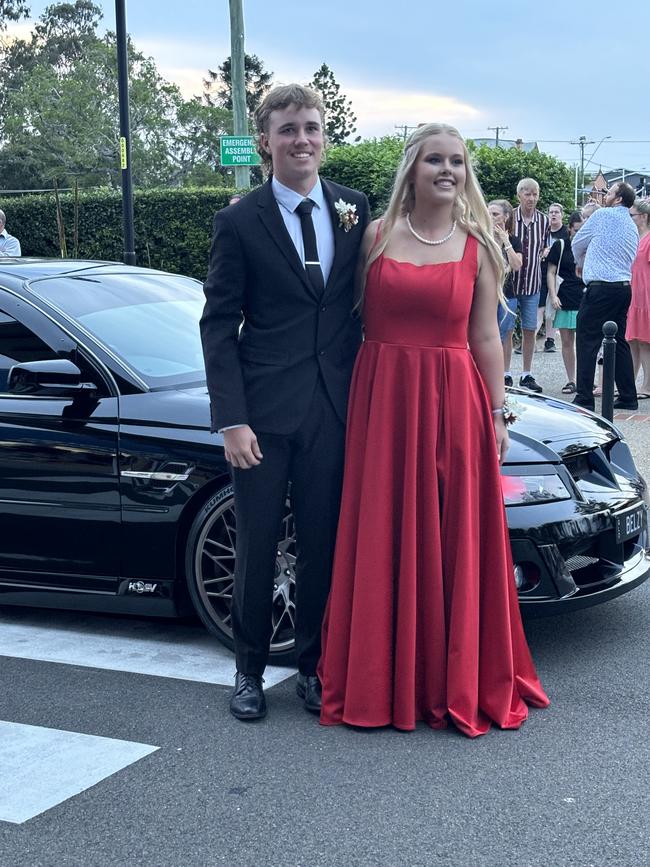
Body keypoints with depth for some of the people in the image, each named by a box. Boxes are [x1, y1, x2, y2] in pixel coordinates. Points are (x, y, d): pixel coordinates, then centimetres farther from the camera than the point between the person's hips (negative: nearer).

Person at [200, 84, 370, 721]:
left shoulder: (355, 210, 6)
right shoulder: (239, 222, -4)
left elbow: (365, 302, 13)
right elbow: (217, 326, -4)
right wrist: (231, 419, -12)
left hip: (335, 408, 3)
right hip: (265, 411, -2)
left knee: (322, 546, 11)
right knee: (256, 548, 8)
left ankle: (312, 667, 26)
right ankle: (249, 671, 24)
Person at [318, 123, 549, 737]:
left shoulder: (477, 247, 5)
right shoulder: (375, 236, 5)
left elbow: (486, 339, 5)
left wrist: (496, 415, 2)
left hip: (453, 404, 0)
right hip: (381, 401, 0)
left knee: (454, 542, 5)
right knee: (382, 541, 5)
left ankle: (456, 679, 19)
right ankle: (381, 680, 18)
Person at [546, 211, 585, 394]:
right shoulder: (560, 246, 4)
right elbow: (551, 272, 5)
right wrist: (553, 295, -5)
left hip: (585, 301, 0)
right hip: (564, 301, 0)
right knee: (567, 341, 5)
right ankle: (571, 380, 14)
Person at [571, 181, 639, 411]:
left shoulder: (603, 215, -2)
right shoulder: (632, 227, 20)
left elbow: (577, 243, 8)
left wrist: (581, 264, 27)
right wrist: (590, 264, 26)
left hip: (602, 287, -8)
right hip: (624, 286, 8)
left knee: (587, 340, -5)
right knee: (619, 341, 13)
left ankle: (584, 398, -7)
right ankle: (628, 397, 15)